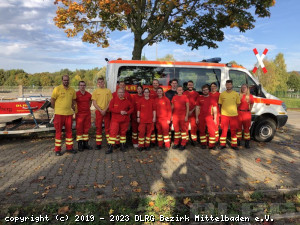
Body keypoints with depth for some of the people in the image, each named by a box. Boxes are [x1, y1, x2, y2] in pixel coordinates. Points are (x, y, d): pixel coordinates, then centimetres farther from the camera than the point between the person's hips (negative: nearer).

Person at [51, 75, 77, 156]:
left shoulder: (72, 90, 7)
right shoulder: (57, 89, -6)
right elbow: (52, 100, -1)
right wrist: (56, 109, 3)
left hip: (69, 113, 4)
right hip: (59, 114, -4)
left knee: (69, 131, 10)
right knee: (58, 131, 2)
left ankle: (69, 148, 21)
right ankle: (57, 150, 10)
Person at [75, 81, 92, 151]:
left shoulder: (88, 94, 8)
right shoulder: (76, 94, -6)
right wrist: (75, 109, -1)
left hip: (87, 113, 4)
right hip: (79, 114, -4)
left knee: (86, 129, 9)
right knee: (79, 129, -1)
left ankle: (85, 144, 18)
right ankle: (80, 145, 5)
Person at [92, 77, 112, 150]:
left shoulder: (108, 91, 8)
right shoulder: (95, 91, 7)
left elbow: (110, 102, 2)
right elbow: (94, 103, 1)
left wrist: (105, 110, -11)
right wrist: (100, 110, -11)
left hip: (107, 111, 0)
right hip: (98, 111, 0)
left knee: (108, 127, 2)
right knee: (98, 128, 2)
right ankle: (98, 144, 6)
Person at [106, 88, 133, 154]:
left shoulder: (127, 101, 6)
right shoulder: (113, 100, 0)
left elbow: (132, 108, 10)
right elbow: (110, 108, -9)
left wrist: (127, 112, -10)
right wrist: (120, 112, -16)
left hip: (125, 120, 2)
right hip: (115, 120, -2)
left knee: (123, 133, 11)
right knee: (113, 132, -10)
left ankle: (123, 146, 25)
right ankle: (110, 148, -7)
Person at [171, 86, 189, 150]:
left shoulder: (185, 97, 1)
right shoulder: (174, 97, 9)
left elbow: (187, 107, 0)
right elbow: (172, 107, 13)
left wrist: (186, 116, -7)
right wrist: (171, 115, 8)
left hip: (183, 116, -3)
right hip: (175, 116, 3)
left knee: (183, 129, 1)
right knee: (176, 129, 9)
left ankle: (183, 144, 8)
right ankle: (176, 143, 18)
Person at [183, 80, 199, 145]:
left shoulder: (196, 93, 6)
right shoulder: (184, 93, 6)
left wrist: (192, 111, -8)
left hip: (193, 112, 0)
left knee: (193, 126, -1)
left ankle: (193, 140, 10)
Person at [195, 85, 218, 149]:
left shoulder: (212, 98, 5)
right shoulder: (199, 98, 7)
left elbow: (214, 109, 6)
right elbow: (197, 108, 7)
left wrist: (215, 118, 0)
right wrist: (197, 117, 2)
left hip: (209, 117, -1)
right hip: (201, 117, 2)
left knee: (212, 131, -8)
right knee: (202, 131, 8)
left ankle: (212, 145, -1)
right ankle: (203, 144, 19)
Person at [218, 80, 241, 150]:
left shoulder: (236, 94, 4)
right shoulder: (222, 94, 3)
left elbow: (238, 104, 9)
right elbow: (220, 104, 8)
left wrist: (233, 110, 2)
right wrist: (222, 111, 1)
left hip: (234, 115, 1)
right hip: (224, 115, -1)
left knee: (233, 130, 7)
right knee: (224, 130, 4)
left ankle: (234, 144, 17)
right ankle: (222, 144, 14)